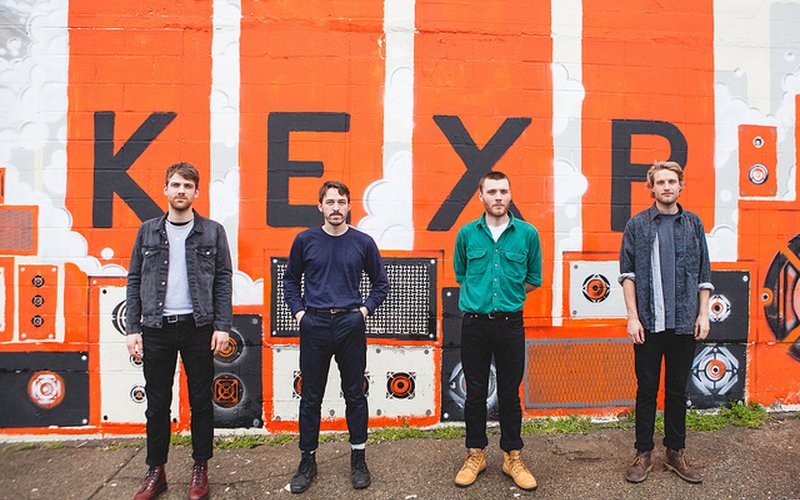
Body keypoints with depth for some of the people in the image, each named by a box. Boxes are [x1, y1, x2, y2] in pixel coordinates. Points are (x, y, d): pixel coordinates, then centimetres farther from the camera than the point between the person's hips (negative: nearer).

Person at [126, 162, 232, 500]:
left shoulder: (212, 231, 3)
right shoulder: (148, 231, 8)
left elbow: (223, 280, 0)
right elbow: (135, 280, 8)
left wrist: (222, 326, -7)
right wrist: (132, 328, 1)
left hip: (198, 327, -1)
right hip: (156, 329, 2)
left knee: (200, 401, 7)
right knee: (157, 402, 9)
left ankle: (200, 469, 22)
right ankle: (156, 472, 24)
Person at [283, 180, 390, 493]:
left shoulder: (363, 242, 2)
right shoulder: (305, 240, 3)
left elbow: (381, 283, 12)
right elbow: (291, 279, 14)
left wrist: (365, 309, 1)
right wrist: (298, 311, 4)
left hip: (350, 324, 0)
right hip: (314, 324, 1)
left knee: (355, 394, 9)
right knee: (311, 397, 8)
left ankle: (358, 459, 24)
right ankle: (307, 461, 23)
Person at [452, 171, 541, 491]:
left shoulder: (528, 234, 0)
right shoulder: (467, 233, 2)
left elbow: (534, 279, 10)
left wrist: (506, 296, 6)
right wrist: (481, 298, 8)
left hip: (510, 324, 0)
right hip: (474, 324, 1)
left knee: (510, 393, 9)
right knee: (475, 392, 10)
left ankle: (512, 457, 24)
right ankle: (475, 455, 25)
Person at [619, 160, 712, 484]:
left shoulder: (693, 223, 8)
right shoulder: (637, 224, 1)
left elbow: (703, 274, 10)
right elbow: (627, 273, -1)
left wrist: (703, 314, 3)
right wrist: (632, 317, -7)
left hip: (684, 323, 2)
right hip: (648, 323, -2)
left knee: (678, 390, 12)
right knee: (646, 390, 7)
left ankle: (675, 453, 25)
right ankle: (643, 454, 19)